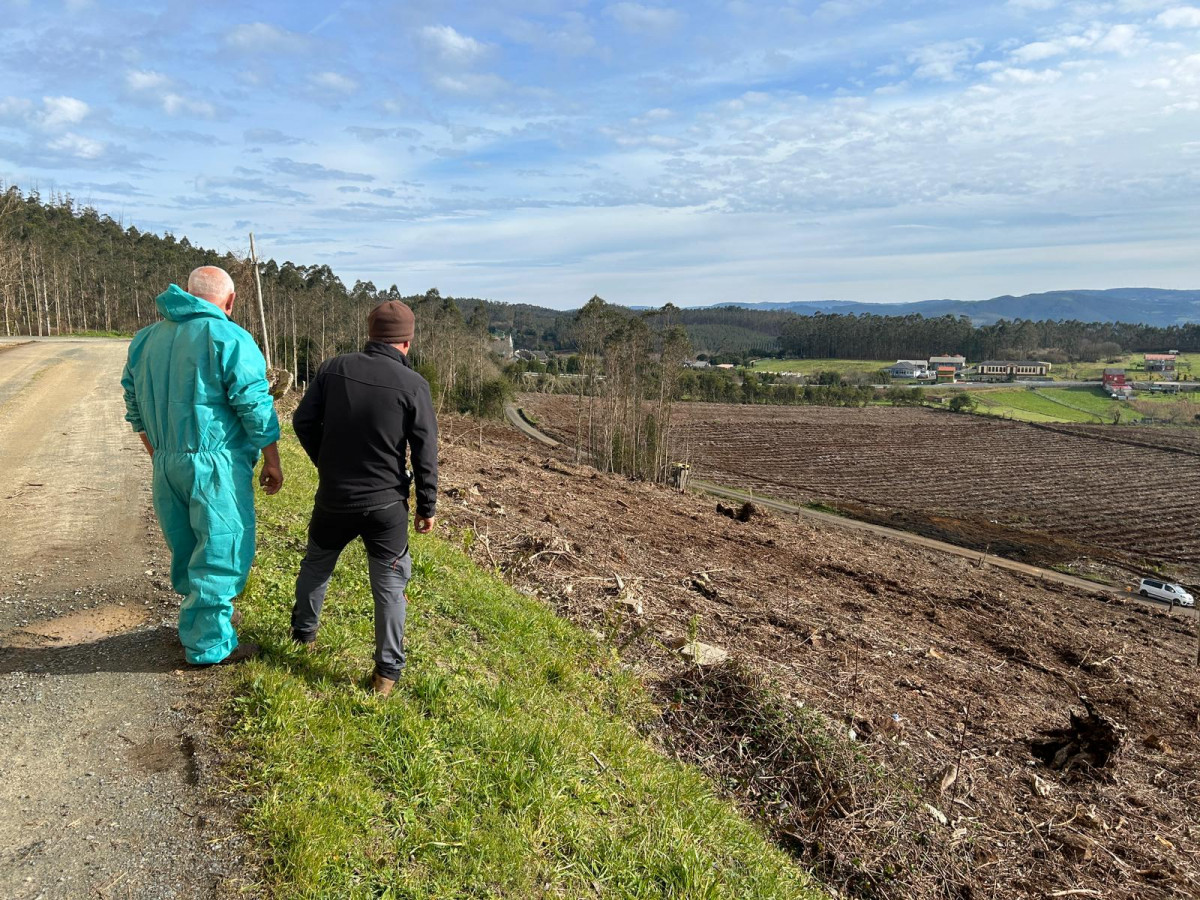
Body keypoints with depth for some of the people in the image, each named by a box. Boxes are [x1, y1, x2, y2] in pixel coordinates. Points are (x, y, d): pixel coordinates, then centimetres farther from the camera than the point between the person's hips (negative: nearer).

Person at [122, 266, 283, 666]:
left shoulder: (145, 339, 12)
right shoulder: (229, 338, -10)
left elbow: (136, 408, 18)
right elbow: (256, 408, -14)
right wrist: (272, 463, -5)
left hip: (166, 464, 7)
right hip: (215, 466, -7)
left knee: (186, 549, 19)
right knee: (221, 552, 2)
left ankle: (199, 621, 36)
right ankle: (209, 644, 8)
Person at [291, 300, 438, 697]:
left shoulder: (334, 368, -5)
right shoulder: (413, 385, -13)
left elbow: (303, 420, 1)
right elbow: (425, 453, -10)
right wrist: (427, 507, 1)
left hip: (333, 497, 3)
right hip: (386, 504, -3)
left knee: (316, 564, 28)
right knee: (389, 585, 9)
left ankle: (304, 631, 47)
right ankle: (387, 672, 13)